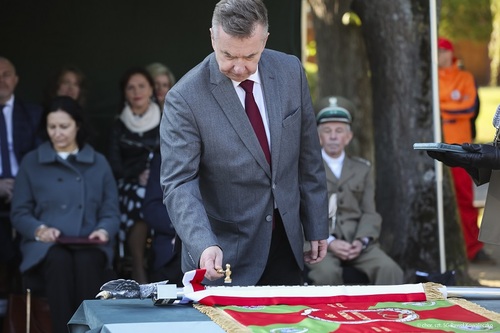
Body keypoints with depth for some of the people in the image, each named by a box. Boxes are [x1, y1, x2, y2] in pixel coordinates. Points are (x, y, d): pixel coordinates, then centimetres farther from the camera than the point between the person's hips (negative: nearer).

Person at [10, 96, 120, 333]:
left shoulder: (98, 163, 17)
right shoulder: (31, 162, 14)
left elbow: (111, 210, 12)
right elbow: (19, 212, 10)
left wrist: (104, 230, -12)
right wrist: (39, 229, -12)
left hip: (88, 245, 1)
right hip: (46, 245, 0)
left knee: (87, 262, -37)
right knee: (59, 261, -38)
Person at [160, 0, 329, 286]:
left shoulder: (290, 72, -3)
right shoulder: (185, 98, -16)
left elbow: (308, 154, 5)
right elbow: (179, 184, -19)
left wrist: (317, 227, 7)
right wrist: (203, 245, -34)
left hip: (286, 244, 4)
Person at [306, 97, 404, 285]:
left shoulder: (362, 169, 21)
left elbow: (370, 213, 12)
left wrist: (361, 241, -9)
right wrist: (329, 242, -14)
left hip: (357, 243, 3)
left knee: (390, 270, -26)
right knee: (328, 272, -36)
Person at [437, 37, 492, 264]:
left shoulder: (465, 78, 7)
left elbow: (470, 107, -6)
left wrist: (439, 108, -6)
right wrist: (455, 109, -7)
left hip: (459, 146, 0)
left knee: (465, 198, 1)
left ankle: (473, 249, 4)